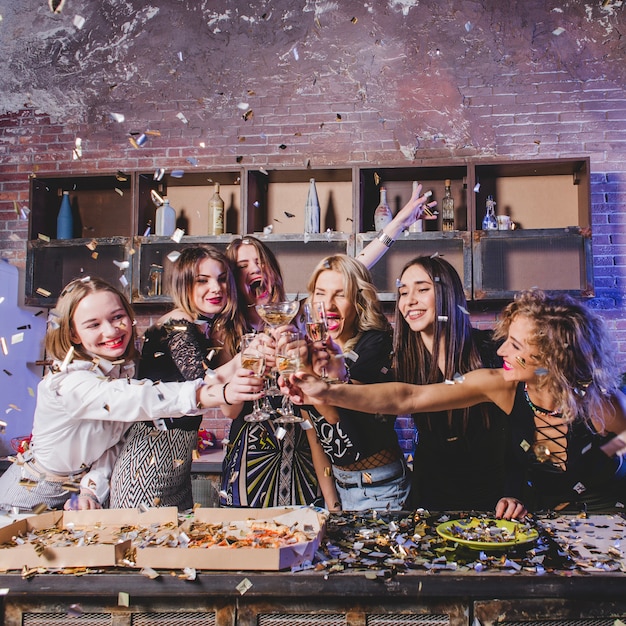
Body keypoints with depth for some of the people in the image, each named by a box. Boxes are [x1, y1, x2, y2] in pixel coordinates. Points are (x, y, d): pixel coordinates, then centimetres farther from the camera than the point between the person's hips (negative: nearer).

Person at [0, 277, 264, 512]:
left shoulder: (126, 371, -9)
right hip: (32, 495, -5)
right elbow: (142, 401, -47)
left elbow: (113, 443, -3)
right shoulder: (69, 381, -31)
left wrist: (91, 490, -18)